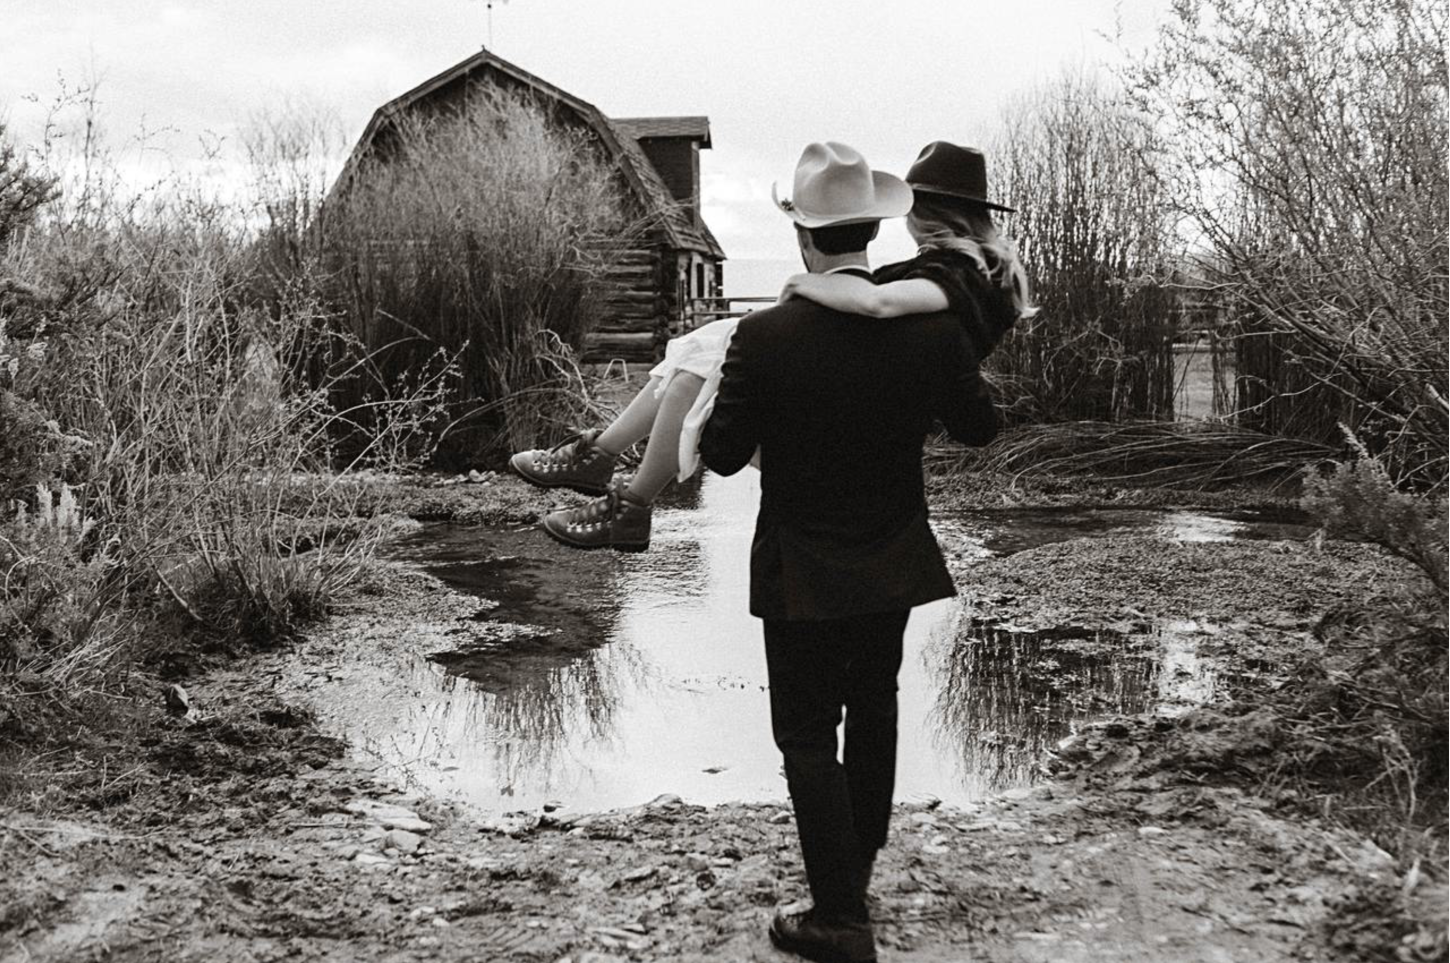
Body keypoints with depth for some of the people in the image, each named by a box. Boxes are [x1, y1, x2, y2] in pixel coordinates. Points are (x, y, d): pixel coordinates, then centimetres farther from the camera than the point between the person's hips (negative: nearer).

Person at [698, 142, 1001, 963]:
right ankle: (860, 856, 42)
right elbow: (979, 428, 1)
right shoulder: (931, 327, -12)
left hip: (801, 572, -4)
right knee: (873, 706, 24)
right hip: (893, 562, 4)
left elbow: (723, 455, -15)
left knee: (809, 735, 7)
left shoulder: (766, 338, -21)